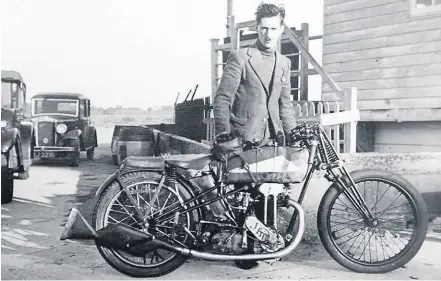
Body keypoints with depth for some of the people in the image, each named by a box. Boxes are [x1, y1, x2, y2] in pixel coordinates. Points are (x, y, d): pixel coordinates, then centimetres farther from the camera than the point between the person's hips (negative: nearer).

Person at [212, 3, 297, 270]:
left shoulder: (284, 63, 14)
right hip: (244, 139, -5)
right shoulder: (240, 57, -4)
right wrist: (224, 136, -15)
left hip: (271, 138, 5)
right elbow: (222, 99, -8)